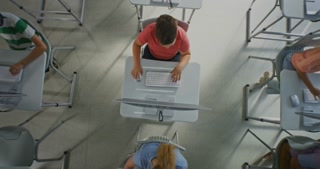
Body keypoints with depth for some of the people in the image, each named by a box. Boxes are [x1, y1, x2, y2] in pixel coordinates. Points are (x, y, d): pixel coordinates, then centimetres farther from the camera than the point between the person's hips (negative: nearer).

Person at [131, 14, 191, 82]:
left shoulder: (182, 36, -35)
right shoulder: (149, 31, -36)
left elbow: (187, 54, -16)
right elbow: (136, 44, -17)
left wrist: (180, 67, -38)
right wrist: (136, 64, -31)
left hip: (173, 57, 0)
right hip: (151, 54, 1)